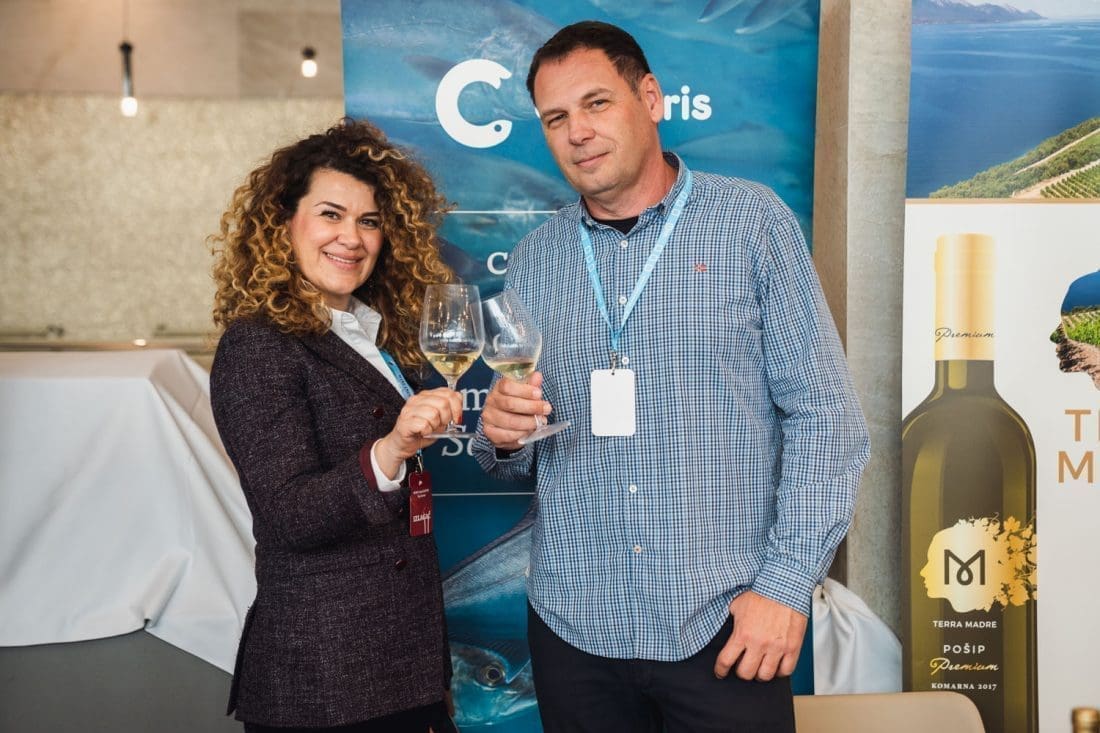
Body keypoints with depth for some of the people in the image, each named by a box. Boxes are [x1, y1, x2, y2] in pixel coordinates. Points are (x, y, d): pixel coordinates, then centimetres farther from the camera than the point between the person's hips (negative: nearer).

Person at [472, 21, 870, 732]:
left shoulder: (752, 222, -4)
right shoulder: (533, 260, 7)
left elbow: (825, 419, -5)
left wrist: (787, 586, -12)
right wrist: (502, 435, -9)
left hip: (726, 627, -3)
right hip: (573, 625, 3)